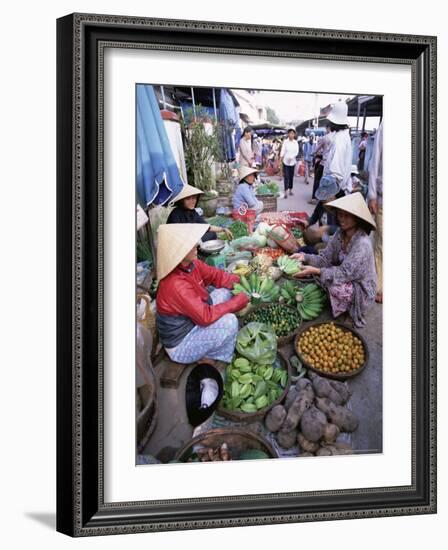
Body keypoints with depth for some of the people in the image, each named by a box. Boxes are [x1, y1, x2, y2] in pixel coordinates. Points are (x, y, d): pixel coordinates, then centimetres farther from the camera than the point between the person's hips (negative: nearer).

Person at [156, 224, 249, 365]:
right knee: (229, 321, -23)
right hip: (180, 345, -9)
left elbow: (215, 275, 7)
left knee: (225, 293, 5)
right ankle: (209, 358, 3)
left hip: (191, 321, 9)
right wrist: (237, 302, -23)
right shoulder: (176, 285, -34)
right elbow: (205, 316, -32)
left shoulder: (192, 264, -8)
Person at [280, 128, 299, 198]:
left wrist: (291, 157, -15)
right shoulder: (285, 142, -3)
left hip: (292, 161, 3)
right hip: (285, 161, -3)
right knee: (286, 176, -8)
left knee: (291, 176, 10)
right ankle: (286, 191, -11)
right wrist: (281, 157, -26)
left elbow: (297, 152, 1)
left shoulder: (296, 142, 4)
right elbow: (283, 150, -9)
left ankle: (290, 190, 21)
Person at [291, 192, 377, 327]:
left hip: (361, 290, -7)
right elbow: (325, 258, -4)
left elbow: (345, 273, -30)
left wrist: (316, 271, -37)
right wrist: (305, 257, -23)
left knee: (335, 287, -32)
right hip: (346, 278, 7)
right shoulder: (340, 234, -5)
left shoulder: (362, 243, -29)